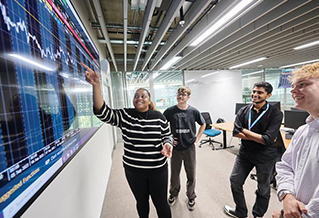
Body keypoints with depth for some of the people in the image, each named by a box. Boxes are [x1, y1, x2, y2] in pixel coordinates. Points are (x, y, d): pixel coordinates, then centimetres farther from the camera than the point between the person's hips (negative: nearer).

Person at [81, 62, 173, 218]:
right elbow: (103, 112, -20)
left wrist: (167, 145, -19)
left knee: (161, 203, 15)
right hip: (133, 170, 1)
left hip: (158, 169, -1)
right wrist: (96, 85, -31)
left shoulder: (158, 117, -7)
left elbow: (167, 136, 4)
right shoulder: (125, 115, -7)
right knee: (141, 202, 24)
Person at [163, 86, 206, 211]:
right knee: (174, 174, 17)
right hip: (176, 148, 0)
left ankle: (191, 197, 42)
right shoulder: (170, 111, -9)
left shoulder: (193, 111, -6)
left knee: (191, 175, 14)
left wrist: (198, 137, 4)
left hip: (190, 148, 1)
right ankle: (174, 194, 45)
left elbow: (203, 124, 11)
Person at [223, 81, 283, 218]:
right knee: (235, 181, 14)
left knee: (263, 189, 17)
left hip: (265, 156, -3)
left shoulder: (275, 114, -15)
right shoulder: (243, 111, -4)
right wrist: (258, 137, -19)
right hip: (245, 153, 4)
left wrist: (245, 131, -15)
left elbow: (268, 139, -24)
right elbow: (236, 133, -12)